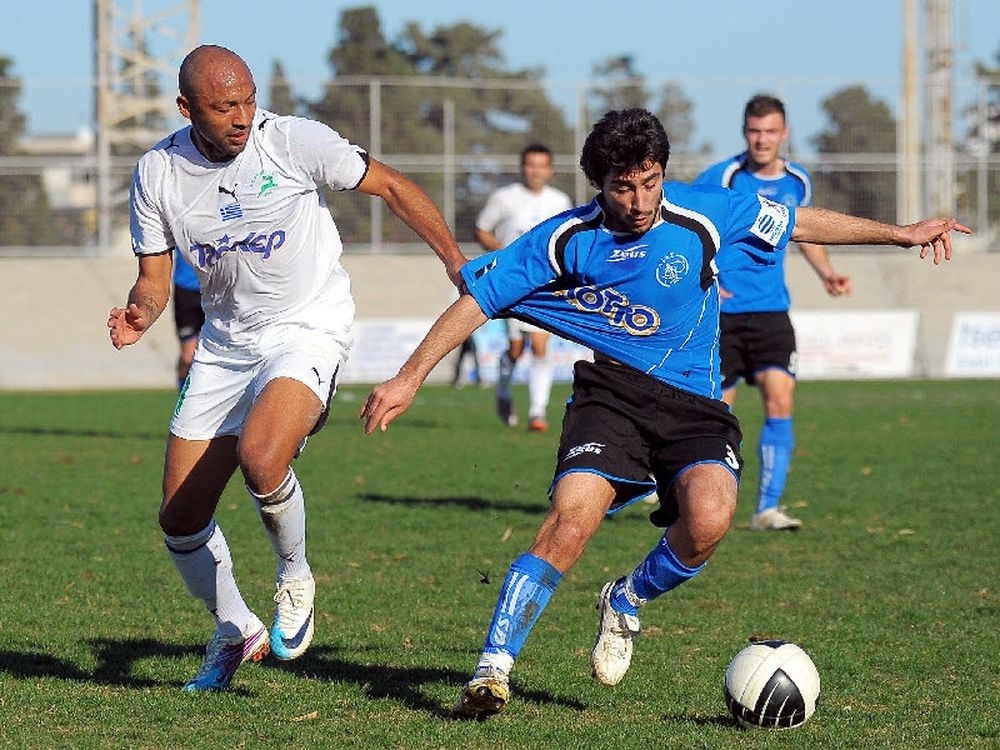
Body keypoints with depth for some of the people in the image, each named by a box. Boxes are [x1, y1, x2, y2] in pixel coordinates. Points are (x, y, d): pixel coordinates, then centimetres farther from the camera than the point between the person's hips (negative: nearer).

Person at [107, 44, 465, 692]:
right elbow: (155, 279, 3)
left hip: (308, 330, -5)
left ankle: (295, 578, -3)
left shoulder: (295, 141, -15)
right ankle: (235, 631, 29)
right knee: (180, 518, 3)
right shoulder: (158, 174, -5)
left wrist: (458, 264, -2)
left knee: (260, 456, -32)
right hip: (225, 342, 5)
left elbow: (390, 186, -3)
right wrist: (139, 317, -20)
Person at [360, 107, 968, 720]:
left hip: (695, 404, 1)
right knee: (571, 521, -26)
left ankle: (627, 602, 5)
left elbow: (800, 222, 10)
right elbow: (477, 300, 1)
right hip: (611, 389, -1)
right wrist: (409, 380, -4)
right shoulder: (565, 239, -6)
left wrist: (902, 233, 14)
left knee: (708, 520, -28)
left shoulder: (704, 214, -5)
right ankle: (493, 669, -17)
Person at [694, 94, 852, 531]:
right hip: (720, 313, -3)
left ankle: (768, 508, -13)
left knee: (780, 401, -13)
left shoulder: (797, 181, 5)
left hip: (771, 311, 3)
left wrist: (826, 273, 10)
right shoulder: (720, 178, -10)